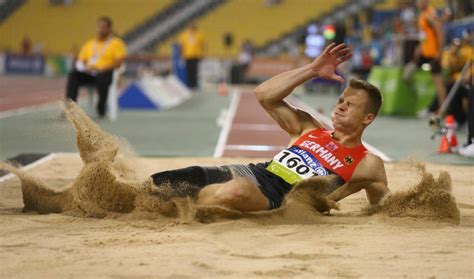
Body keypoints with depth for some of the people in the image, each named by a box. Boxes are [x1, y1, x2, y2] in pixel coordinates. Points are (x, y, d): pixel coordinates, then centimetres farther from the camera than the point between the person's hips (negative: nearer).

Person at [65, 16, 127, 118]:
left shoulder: (116, 43, 8)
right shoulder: (89, 44, 24)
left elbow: (119, 62, -5)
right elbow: (80, 61, 21)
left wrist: (102, 69, -19)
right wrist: (82, 67, -5)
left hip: (105, 73, -4)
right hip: (88, 73, 4)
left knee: (101, 78, -40)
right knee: (73, 75, -28)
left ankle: (101, 109, -25)